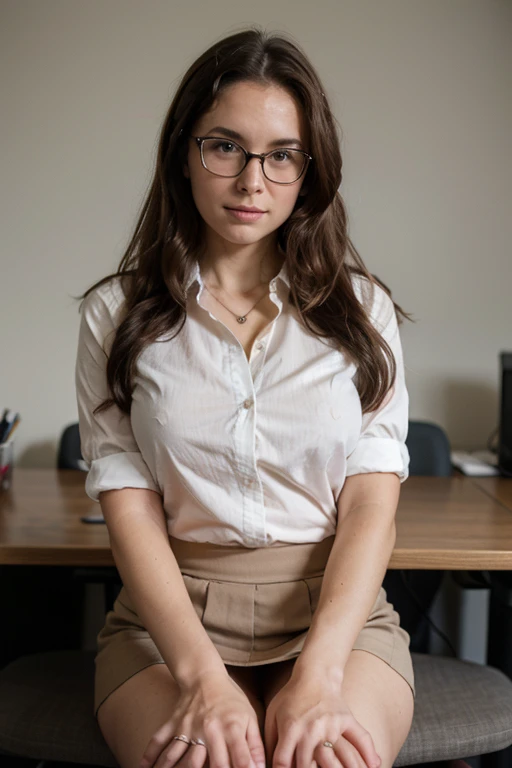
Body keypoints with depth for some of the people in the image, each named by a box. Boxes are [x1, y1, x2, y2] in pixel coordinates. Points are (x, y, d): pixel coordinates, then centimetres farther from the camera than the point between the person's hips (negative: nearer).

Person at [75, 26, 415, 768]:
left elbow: (372, 502, -1)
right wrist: (203, 676, -18)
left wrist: (319, 671, -17)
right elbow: (130, 508, -3)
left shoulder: (361, 309, 7)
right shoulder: (116, 315, 5)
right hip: (170, 610, 0)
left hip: (340, 606, 1)